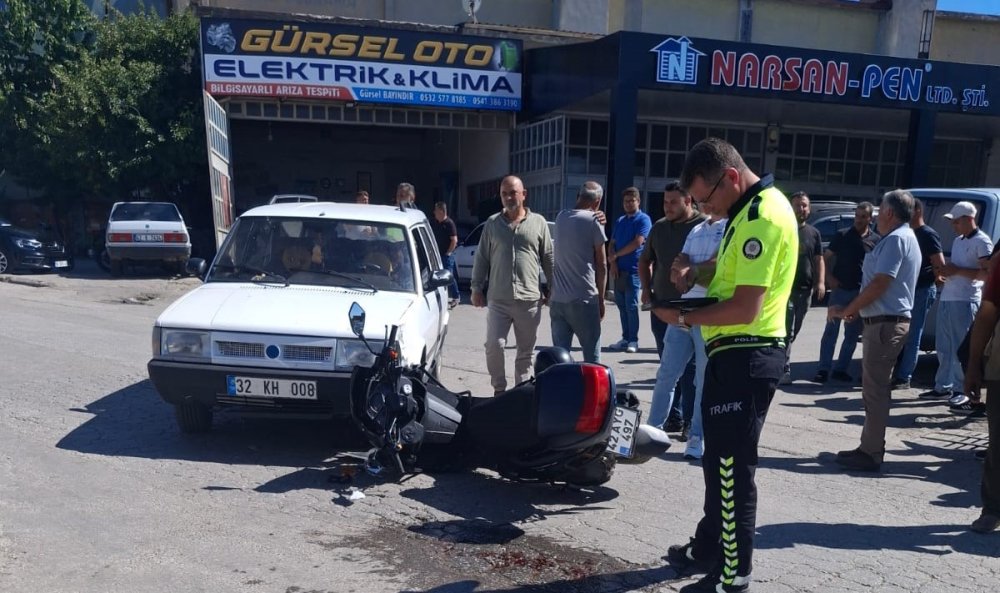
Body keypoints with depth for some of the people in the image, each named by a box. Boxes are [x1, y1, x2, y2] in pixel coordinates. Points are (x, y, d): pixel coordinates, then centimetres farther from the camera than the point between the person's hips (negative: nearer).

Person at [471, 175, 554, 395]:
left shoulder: (538, 222, 6)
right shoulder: (492, 223, 9)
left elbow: (548, 258, 9)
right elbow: (481, 258, 11)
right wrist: (477, 288, 6)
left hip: (529, 300, 0)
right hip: (498, 300, 0)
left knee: (526, 352, 9)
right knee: (494, 346, -6)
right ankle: (499, 388, 13)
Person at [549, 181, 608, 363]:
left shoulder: (560, 217, 9)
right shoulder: (593, 221, -7)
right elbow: (601, 265, -3)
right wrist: (601, 299, 5)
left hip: (557, 298, 5)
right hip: (583, 299, -5)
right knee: (592, 357, 4)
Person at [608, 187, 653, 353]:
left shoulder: (643, 219, -3)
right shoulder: (620, 221, 17)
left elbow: (637, 242, -13)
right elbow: (612, 244, 15)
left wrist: (615, 255, -6)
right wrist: (613, 263, -3)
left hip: (633, 269, -6)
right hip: (619, 269, 6)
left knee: (631, 305, -5)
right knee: (621, 305, 8)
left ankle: (633, 340, 2)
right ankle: (625, 338, 16)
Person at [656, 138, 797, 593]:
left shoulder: (763, 216, -19)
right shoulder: (752, 209, 14)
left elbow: (745, 308, -25)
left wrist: (683, 317, -14)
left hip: (745, 358, -11)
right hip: (735, 354, 11)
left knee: (733, 467, 0)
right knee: (718, 459, 21)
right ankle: (710, 547, 37)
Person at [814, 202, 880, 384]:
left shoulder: (876, 240, 4)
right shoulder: (842, 236, 1)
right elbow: (826, 257, 5)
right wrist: (829, 277, -8)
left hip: (861, 292, 2)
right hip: (840, 290, -2)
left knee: (852, 334, 7)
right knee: (831, 330, -2)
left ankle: (840, 369, 16)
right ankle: (823, 369, 0)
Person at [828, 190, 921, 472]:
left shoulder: (896, 239, -14)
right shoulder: (902, 238, 19)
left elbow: (879, 284, -20)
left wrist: (846, 311, -12)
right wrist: (856, 310, 15)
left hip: (885, 324, -10)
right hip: (884, 321, 10)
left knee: (875, 390, -6)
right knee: (875, 389, 14)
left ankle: (871, 454, 0)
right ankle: (869, 448, 22)